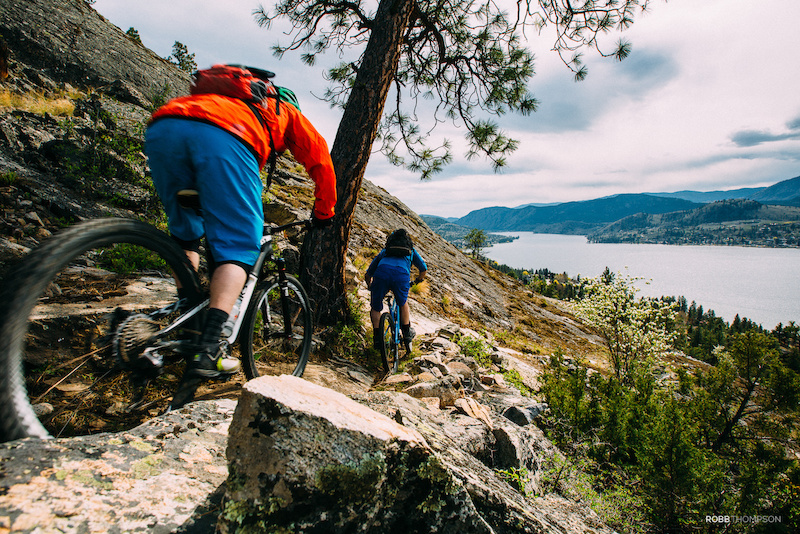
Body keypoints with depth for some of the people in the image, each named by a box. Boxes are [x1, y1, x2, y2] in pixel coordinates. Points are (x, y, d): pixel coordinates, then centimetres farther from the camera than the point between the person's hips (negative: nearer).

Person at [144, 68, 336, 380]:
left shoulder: (232, 98, 47)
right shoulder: (286, 111, 35)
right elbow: (319, 160, 28)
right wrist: (323, 213, 38)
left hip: (161, 129, 6)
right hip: (223, 138, -5)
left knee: (184, 233, 22)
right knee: (238, 247, -1)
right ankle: (206, 353, -13)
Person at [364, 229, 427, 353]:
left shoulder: (384, 251, 38)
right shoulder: (411, 251, 37)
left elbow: (368, 274, 37)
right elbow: (424, 269, 34)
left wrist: (371, 287, 55)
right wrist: (417, 281, 55)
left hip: (381, 274, 0)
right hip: (402, 275, 0)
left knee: (375, 308, 22)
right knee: (403, 304, 29)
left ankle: (377, 337, 12)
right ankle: (407, 335, 32)